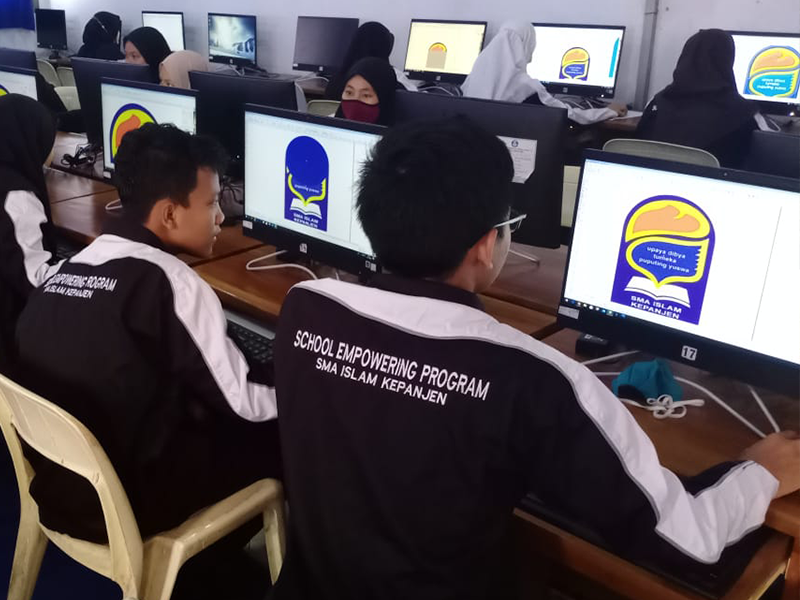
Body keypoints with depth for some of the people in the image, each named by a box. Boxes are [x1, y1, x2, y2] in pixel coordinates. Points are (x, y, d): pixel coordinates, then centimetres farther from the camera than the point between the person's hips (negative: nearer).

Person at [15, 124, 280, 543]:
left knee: (215, 419, 21)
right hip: (129, 501, -8)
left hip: (56, 482, 8)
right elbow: (244, 403, -15)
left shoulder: (71, 267, 2)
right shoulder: (170, 283, -22)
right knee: (283, 434, 4)